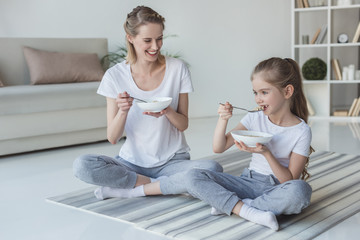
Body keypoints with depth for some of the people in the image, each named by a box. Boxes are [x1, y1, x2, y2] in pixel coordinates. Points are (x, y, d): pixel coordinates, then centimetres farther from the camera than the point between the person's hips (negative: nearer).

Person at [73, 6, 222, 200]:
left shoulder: (177, 69, -4)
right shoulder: (115, 76, -5)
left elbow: (184, 125, 1)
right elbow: (112, 138, -5)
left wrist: (167, 111, -20)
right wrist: (122, 111, -24)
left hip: (171, 161, 1)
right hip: (132, 161, 0)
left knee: (212, 169, -30)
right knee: (82, 165, -26)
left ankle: (125, 190, -17)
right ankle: (155, 184, -12)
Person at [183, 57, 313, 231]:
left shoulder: (301, 131, -8)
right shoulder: (254, 119, 3)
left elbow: (290, 180, -11)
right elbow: (219, 148, 2)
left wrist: (266, 152, -25)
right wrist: (223, 120, -15)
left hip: (276, 188, -3)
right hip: (249, 182, 3)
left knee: (301, 190, -41)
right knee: (193, 177, -16)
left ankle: (229, 205, -24)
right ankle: (249, 211, -29)